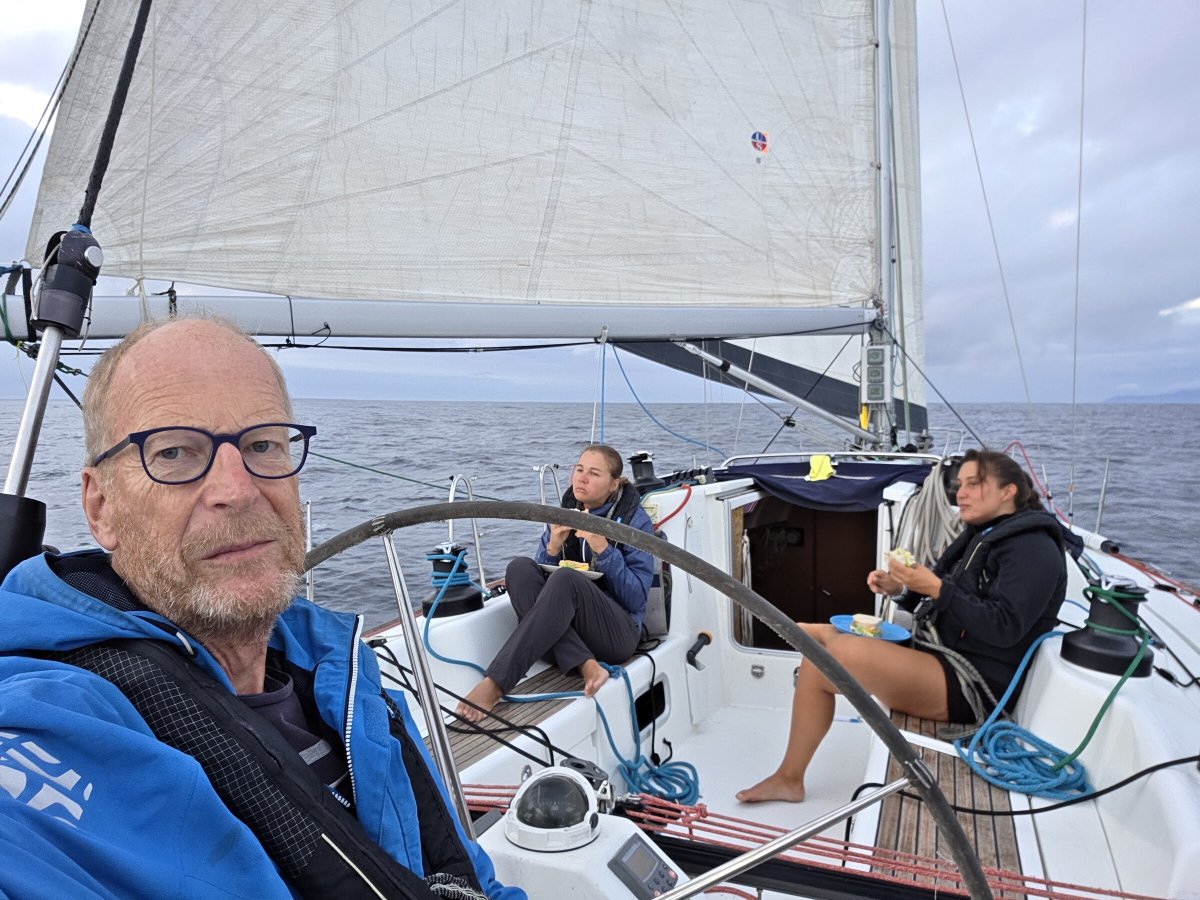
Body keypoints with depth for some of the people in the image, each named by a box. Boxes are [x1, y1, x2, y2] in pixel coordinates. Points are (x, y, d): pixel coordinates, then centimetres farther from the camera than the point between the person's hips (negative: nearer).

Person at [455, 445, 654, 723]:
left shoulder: (635, 519, -3)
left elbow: (637, 598, -9)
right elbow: (541, 577, 8)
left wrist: (602, 549, -20)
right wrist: (553, 547, -11)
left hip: (618, 633, -4)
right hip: (567, 628, 5)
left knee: (565, 579, -33)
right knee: (521, 567, -21)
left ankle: (495, 683, -35)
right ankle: (587, 666, -29)